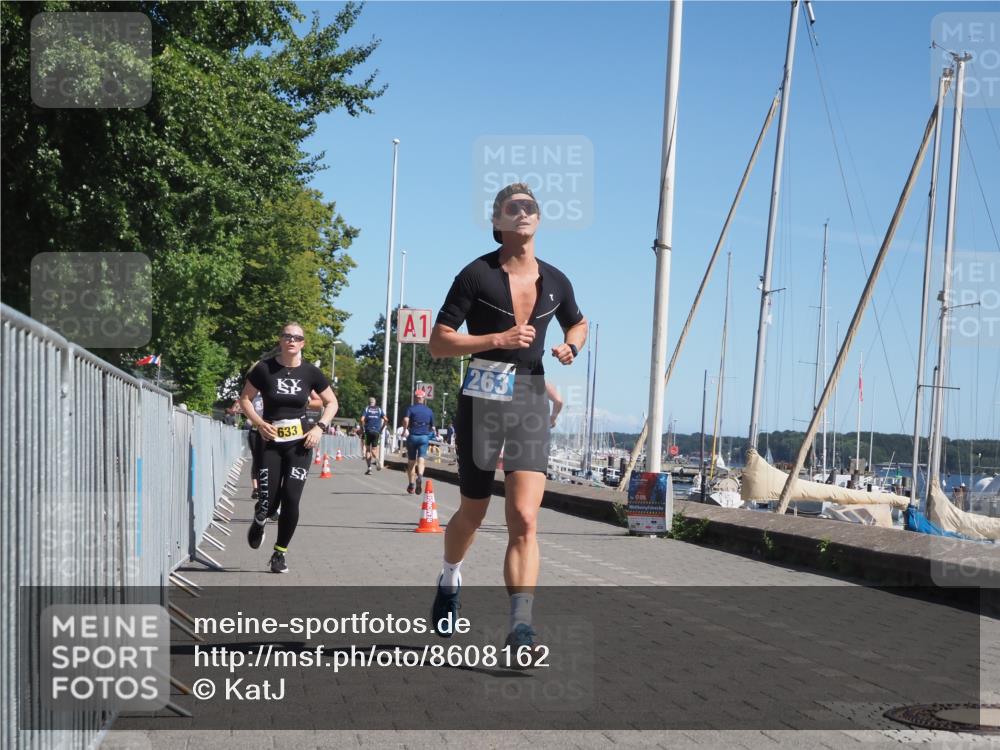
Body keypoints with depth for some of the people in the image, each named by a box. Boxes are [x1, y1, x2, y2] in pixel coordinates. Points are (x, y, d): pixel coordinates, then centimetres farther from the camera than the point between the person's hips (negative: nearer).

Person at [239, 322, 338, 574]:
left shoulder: (310, 372, -1)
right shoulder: (264, 369, -6)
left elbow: (332, 403, 10)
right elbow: (245, 398, 4)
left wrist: (320, 427, -4)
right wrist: (259, 423, -11)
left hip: (299, 444, 1)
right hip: (270, 443, -1)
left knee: (291, 499, -7)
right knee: (269, 499, -5)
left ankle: (280, 553, 11)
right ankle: (258, 523, 34)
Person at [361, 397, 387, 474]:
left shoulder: (366, 409, 4)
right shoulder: (379, 410, 10)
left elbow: (362, 420, -10)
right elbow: (386, 420, 2)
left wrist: (363, 428, 2)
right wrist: (381, 429, 11)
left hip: (368, 431, -2)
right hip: (377, 432, 2)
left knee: (368, 450, 7)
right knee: (374, 450, 8)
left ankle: (369, 467, -3)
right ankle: (377, 460, -24)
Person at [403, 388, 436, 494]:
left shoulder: (411, 408, -2)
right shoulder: (429, 410, 7)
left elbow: (406, 419, -21)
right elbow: (432, 428, 10)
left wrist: (405, 429, -7)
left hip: (412, 436, -1)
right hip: (424, 437, 1)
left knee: (411, 461, 10)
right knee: (421, 460, -6)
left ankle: (411, 485, 16)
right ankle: (420, 476, -36)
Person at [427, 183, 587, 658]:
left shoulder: (554, 281, 7)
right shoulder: (477, 275, -6)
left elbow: (578, 323, 27)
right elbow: (439, 343, -8)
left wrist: (571, 346, 4)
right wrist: (498, 339, -18)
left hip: (530, 404, 2)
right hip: (481, 402, -2)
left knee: (524, 518, -12)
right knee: (473, 512, 13)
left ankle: (521, 625, -17)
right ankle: (450, 579, 44)